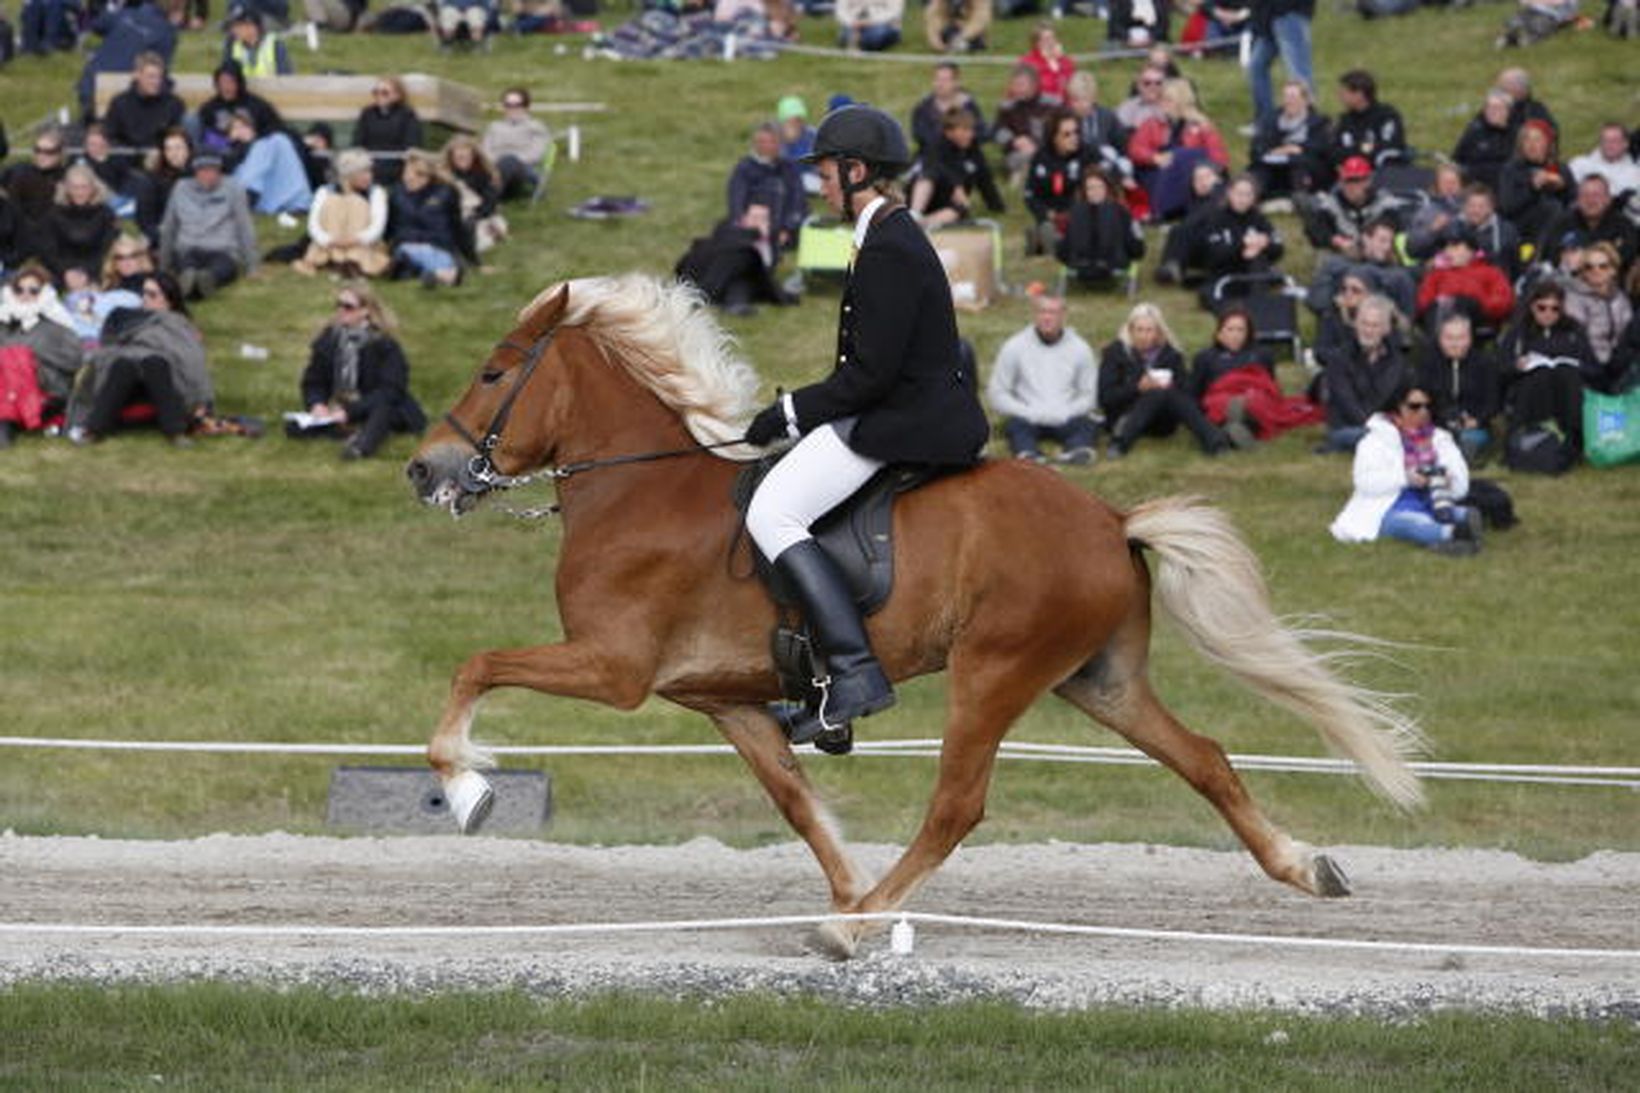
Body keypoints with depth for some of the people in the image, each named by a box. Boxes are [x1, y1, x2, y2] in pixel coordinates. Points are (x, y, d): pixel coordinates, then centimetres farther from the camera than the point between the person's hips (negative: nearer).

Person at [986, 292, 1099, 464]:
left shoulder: (1080, 349, 8)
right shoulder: (1014, 347, 5)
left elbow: (1089, 396, 8)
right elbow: (996, 394, 4)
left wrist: (1064, 413, -11)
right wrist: (1028, 412, -12)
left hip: (1065, 419, 1)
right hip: (1027, 418, -1)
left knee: (1088, 425, -30)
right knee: (1015, 425, -34)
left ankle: (1075, 450, -61)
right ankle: (1028, 454, -63)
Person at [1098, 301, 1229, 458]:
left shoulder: (1171, 354, 12)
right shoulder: (1115, 353, 4)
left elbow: (1187, 393, 4)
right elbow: (1106, 397, -5)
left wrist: (1170, 387, -17)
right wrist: (1137, 388, -19)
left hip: (1161, 424, 3)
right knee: (1159, 394, -32)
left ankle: (1214, 440, -53)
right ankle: (1122, 438, -56)